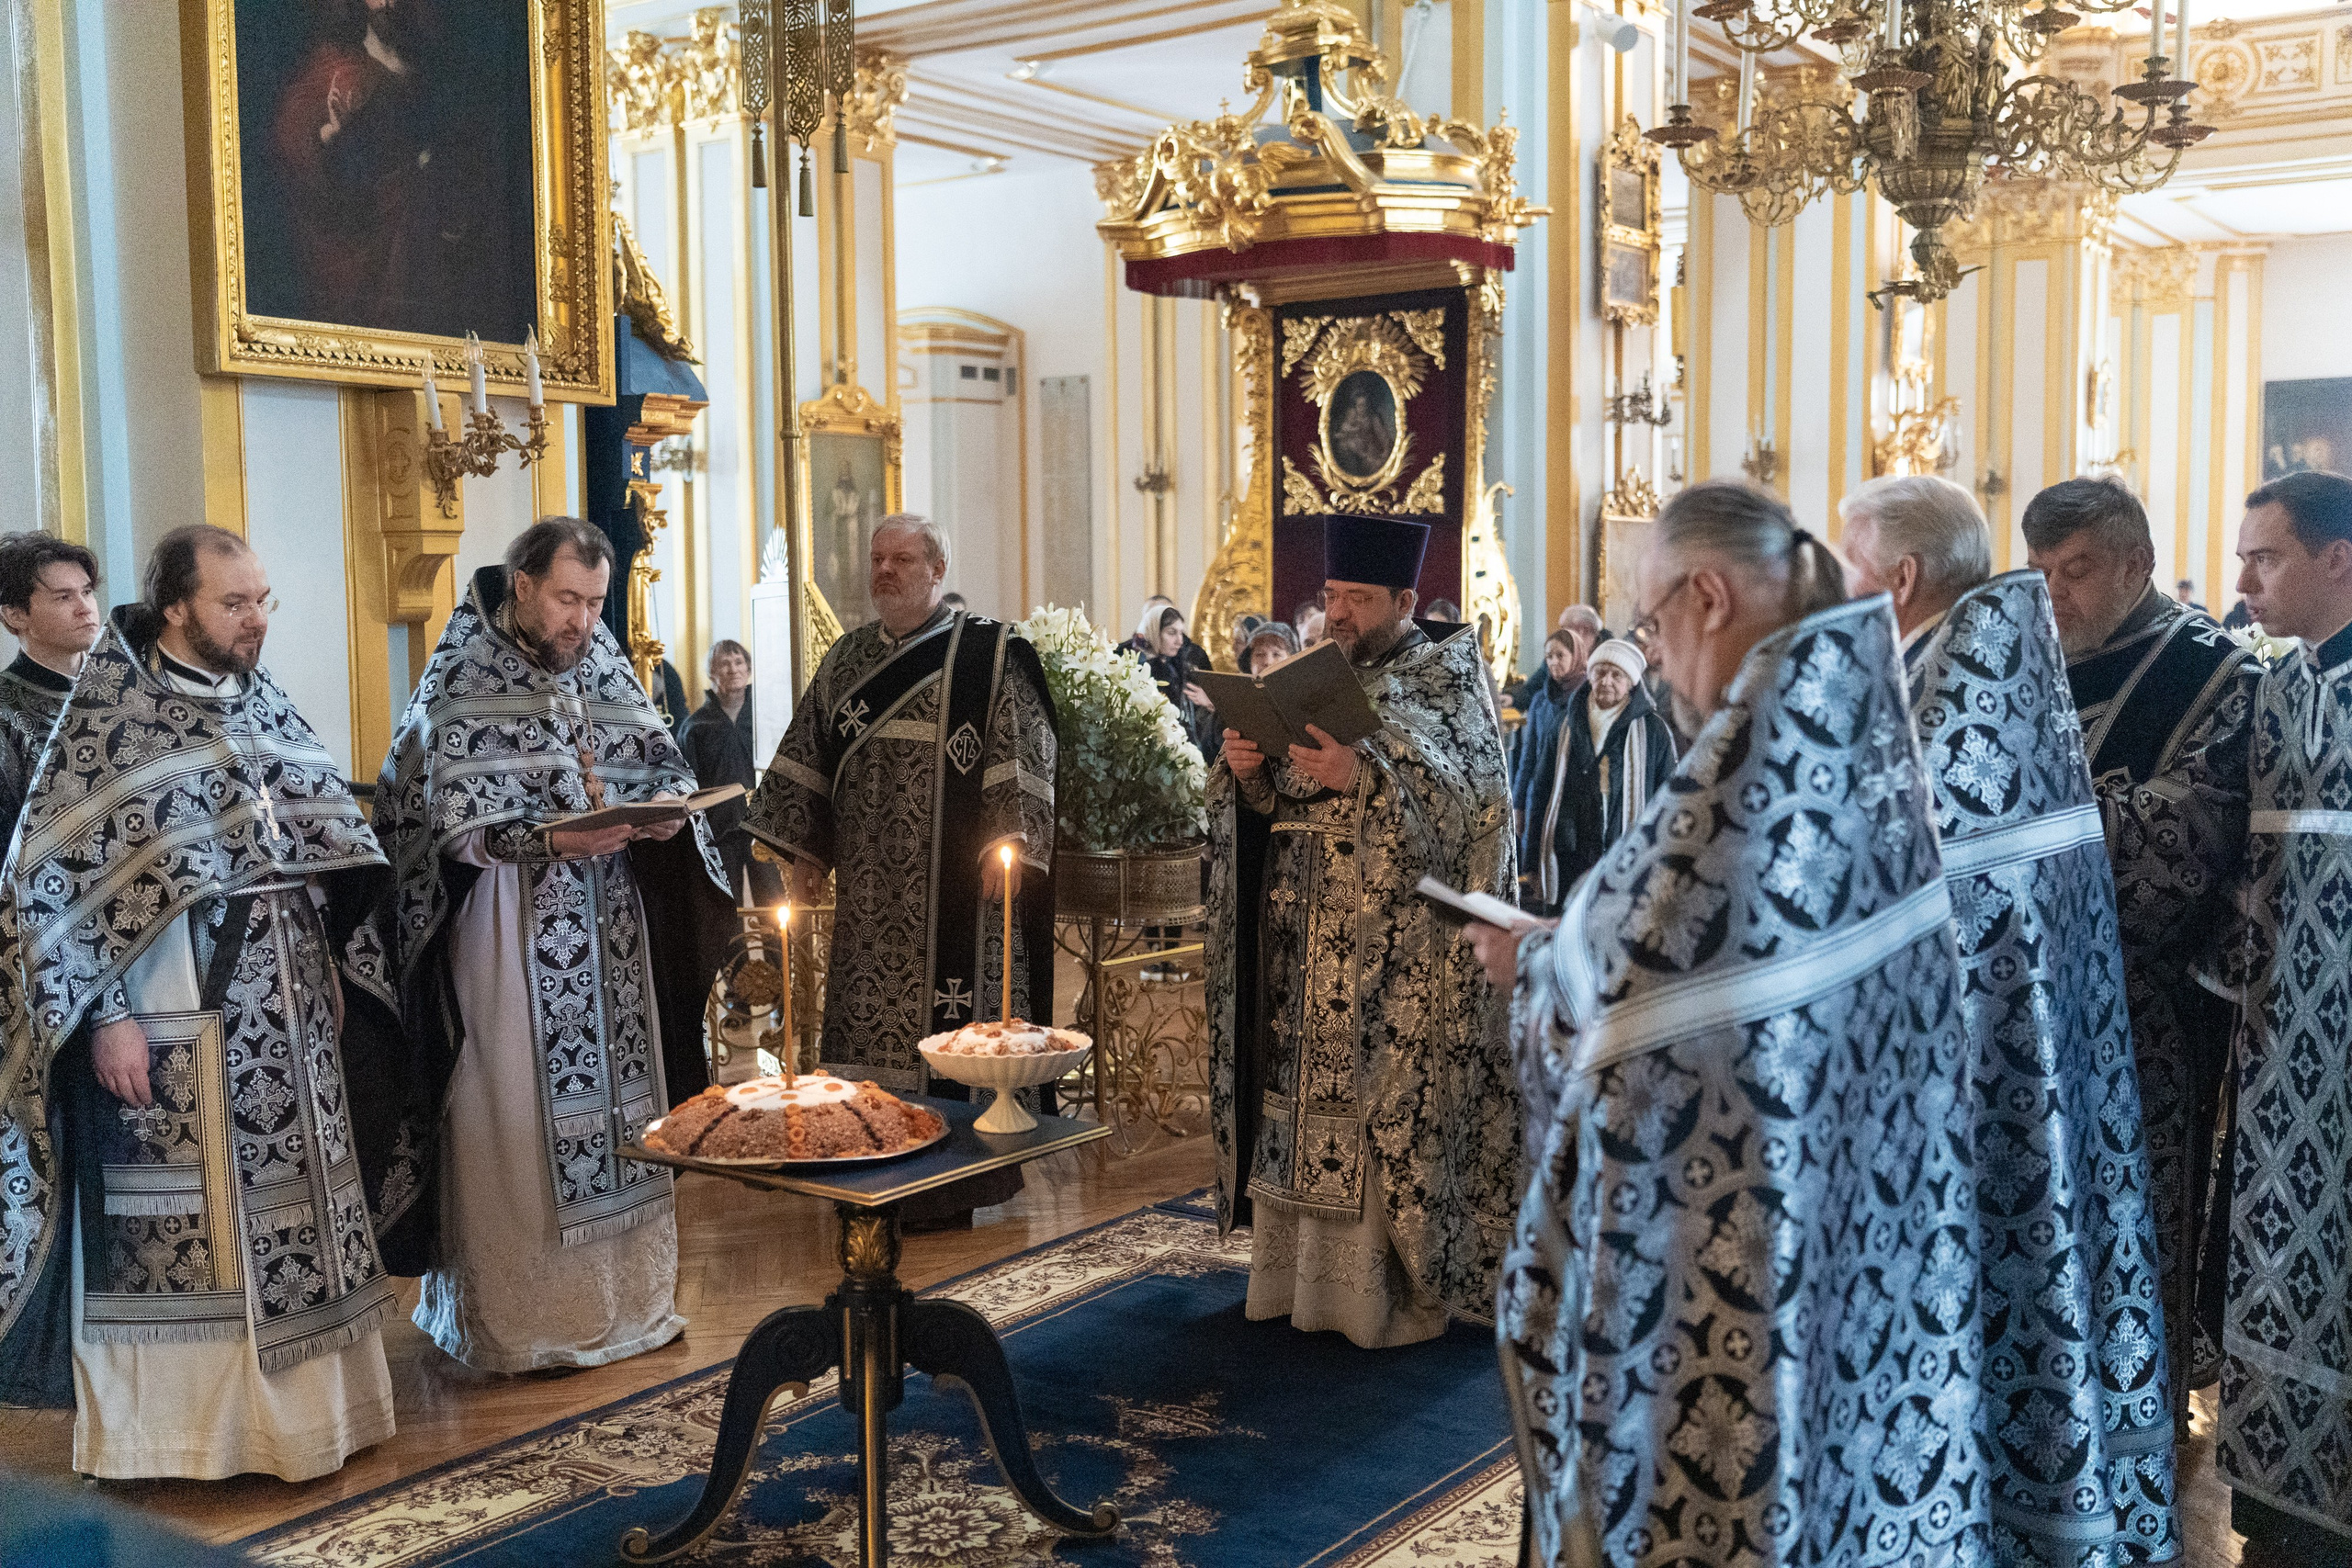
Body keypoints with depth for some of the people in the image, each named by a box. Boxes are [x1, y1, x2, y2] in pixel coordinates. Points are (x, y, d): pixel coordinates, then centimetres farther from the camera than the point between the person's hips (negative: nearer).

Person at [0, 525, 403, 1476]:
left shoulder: (263, 704, 9)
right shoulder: (108, 714, -9)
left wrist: (326, 973, 14)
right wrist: (105, 1014, -17)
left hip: (285, 1013, 6)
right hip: (170, 1017, -6)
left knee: (288, 1211, 12)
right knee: (177, 1225, 2)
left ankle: (292, 1400, 25)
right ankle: (171, 1424, 16)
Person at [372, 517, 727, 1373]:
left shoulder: (603, 662, 9)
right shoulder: (463, 676, -7)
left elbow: (657, 754, 14)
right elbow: (453, 818, -14)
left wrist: (665, 803, -8)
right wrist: (550, 839, -27)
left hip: (608, 928, 6)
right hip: (510, 933, -6)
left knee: (617, 1099, 11)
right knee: (513, 1116, -1)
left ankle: (625, 1296, 24)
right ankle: (515, 1322, 10)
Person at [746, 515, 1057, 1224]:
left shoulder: (987, 653, -1)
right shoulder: (846, 660, 15)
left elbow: (1022, 749, -8)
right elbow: (810, 758, 17)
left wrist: (1005, 839, -17)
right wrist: (804, 854, 12)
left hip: (954, 882, -5)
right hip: (869, 887, 5)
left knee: (948, 1024, -3)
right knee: (868, 1014, 7)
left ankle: (951, 1186, 6)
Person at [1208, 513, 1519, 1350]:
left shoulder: (1447, 682, 0)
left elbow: (1469, 800, -14)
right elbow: (1275, 810, 15)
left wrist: (1365, 774, -26)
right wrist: (1249, 773, -7)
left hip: (1397, 950, -5)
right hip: (1306, 940, 5)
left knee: (1389, 1109, -5)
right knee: (1305, 1102, 7)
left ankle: (1394, 1292, 4)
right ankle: (1304, 1273, 17)